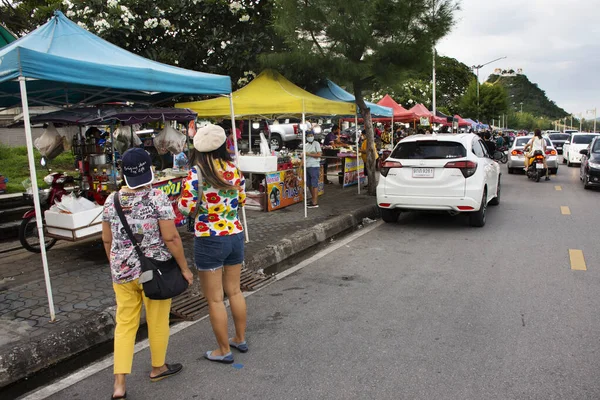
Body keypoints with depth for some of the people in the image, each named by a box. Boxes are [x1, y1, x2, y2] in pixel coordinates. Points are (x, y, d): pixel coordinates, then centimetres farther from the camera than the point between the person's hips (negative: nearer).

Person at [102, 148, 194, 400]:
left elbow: (107, 239, 8)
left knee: (125, 324, 14)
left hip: (122, 271, 4)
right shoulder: (158, 198, -15)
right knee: (158, 321, 15)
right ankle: (158, 368, 34)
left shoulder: (112, 200, 0)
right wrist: (184, 267, -7)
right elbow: (171, 238, -17)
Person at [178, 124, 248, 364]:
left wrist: (200, 203, 3)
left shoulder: (195, 173, -15)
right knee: (234, 291, 21)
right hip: (235, 235, 6)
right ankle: (240, 339, 36)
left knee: (215, 299, 9)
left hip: (209, 240, -5)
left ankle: (224, 350, 22)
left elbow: (186, 208, -17)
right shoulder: (234, 169, 0)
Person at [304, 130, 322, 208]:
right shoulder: (305, 145, 15)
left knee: (314, 184, -6)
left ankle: (315, 203, -4)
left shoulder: (316, 144, -3)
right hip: (307, 166, 7)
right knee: (309, 184, 13)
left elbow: (319, 155, -11)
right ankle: (313, 198, 28)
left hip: (314, 166, -7)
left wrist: (309, 154, -14)